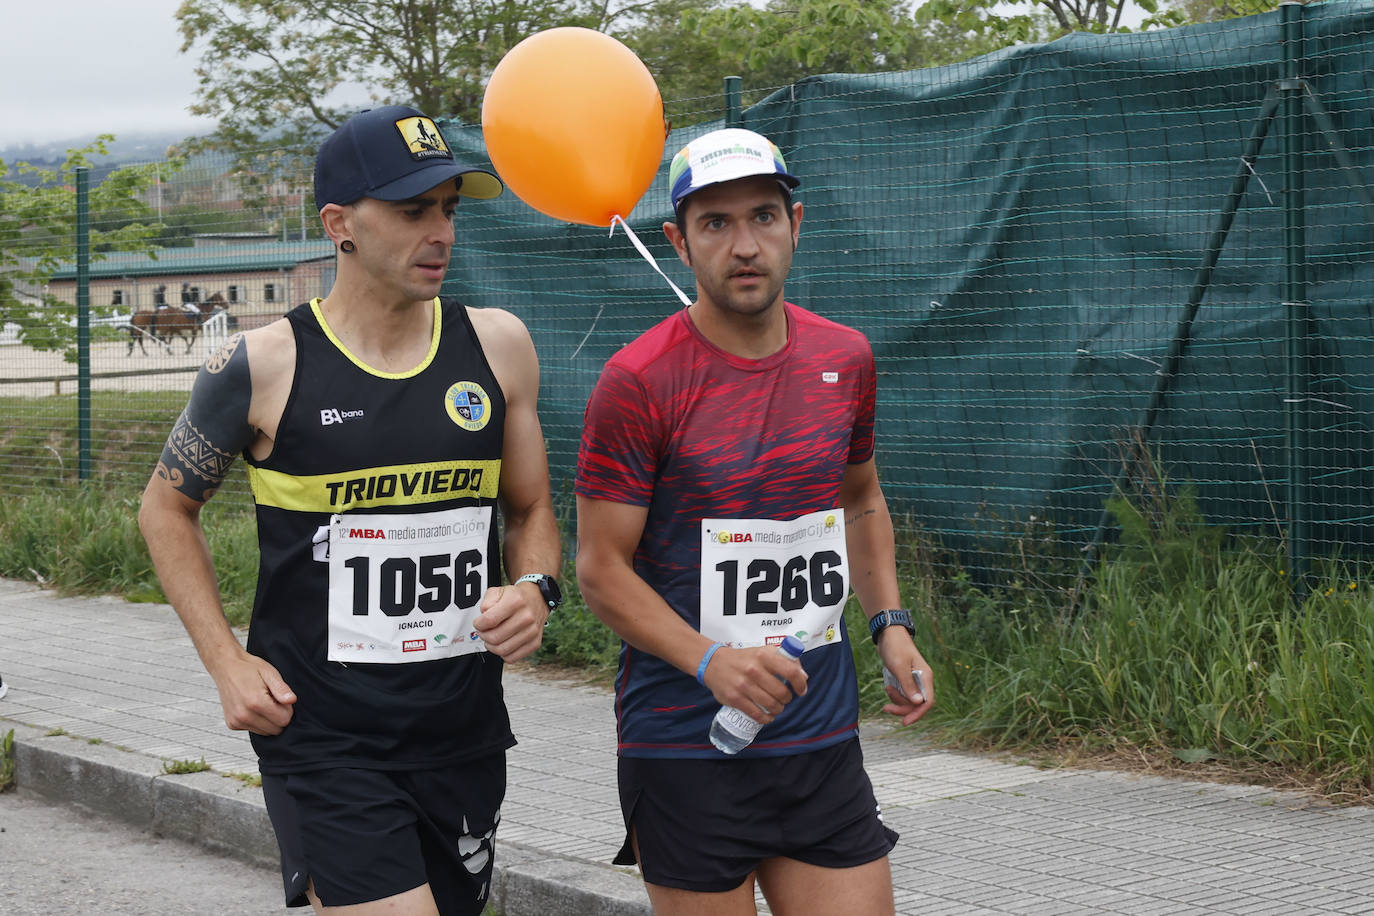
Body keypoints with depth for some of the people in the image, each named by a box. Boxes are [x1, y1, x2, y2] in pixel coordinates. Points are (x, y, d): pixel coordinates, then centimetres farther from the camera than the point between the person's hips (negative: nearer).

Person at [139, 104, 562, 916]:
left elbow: (531, 510, 15)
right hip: (322, 740, -4)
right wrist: (227, 662, -3)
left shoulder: (497, 347, 3)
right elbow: (167, 508, 6)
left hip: (466, 732, 4)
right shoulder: (265, 366, -7)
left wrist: (536, 591, -6)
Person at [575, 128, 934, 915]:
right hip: (685, 751, -4)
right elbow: (601, 568, -10)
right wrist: (712, 661, -22)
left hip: (824, 738, 5)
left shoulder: (845, 359, 6)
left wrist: (890, 623, 9)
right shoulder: (640, 382, -11)